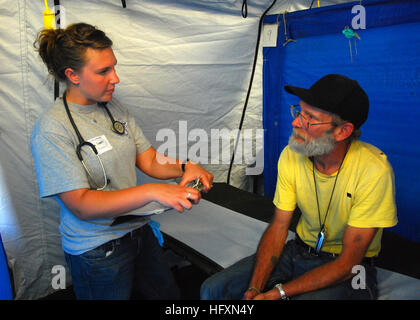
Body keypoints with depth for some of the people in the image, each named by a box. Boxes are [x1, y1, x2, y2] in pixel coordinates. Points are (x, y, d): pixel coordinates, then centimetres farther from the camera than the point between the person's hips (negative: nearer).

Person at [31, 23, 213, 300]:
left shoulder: (115, 109, 0)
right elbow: (81, 205, -26)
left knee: (170, 294, 23)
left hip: (139, 232, 7)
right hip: (97, 251, -6)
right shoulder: (52, 129, -20)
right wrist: (152, 192, -36)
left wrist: (184, 168, -20)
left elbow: (150, 161, 2)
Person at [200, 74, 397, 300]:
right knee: (213, 289, -9)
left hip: (350, 270, -4)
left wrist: (278, 293, -26)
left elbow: (348, 263, -21)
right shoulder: (291, 155, -9)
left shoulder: (373, 170, -24)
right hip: (299, 251, 4)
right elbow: (278, 226, -3)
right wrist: (255, 288, -16)